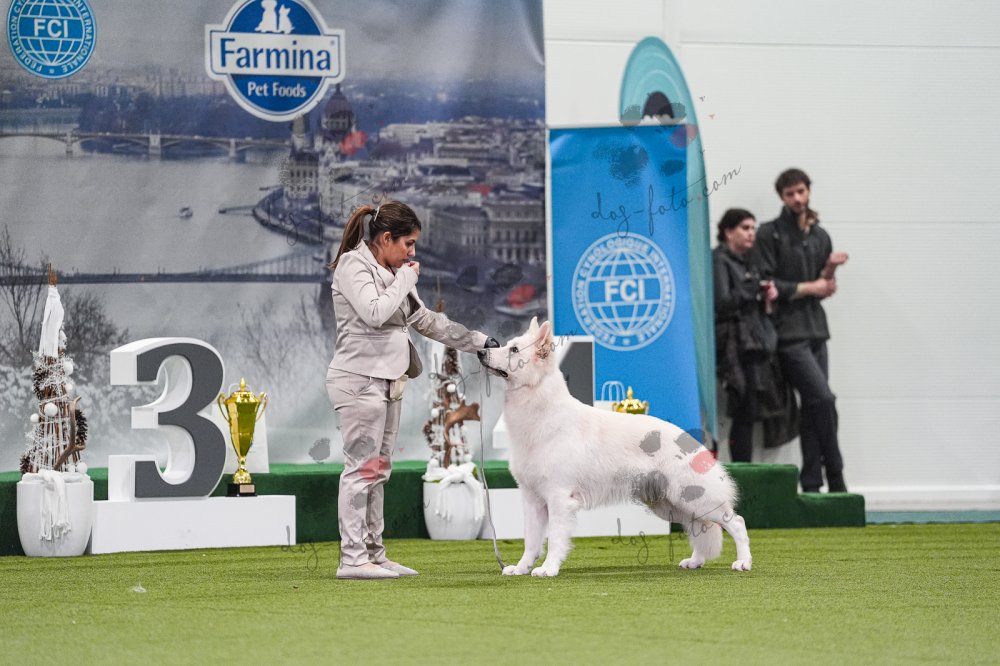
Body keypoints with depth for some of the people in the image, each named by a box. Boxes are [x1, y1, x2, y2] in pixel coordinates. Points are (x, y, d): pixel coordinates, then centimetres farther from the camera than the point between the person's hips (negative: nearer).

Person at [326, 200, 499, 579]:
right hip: (359, 379, -9)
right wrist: (406, 279, -9)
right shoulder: (353, 265, -8)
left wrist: (477, 342, 23)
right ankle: (353, 559, -12)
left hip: (387, 382, 9)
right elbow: (375, 313, -22)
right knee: (362, 468, -11)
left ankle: (374, 554, 10)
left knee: (378, 471, 8)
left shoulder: (391, 273, 18)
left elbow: (425, 320, 25)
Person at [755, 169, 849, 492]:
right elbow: (766, 284, -9)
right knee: (823, 398, -14)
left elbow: (823, 288, 15)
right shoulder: (770, 234, -3)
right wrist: (808, 287, -8)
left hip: (815, 329, 6)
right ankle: (835, 478, -5)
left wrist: (829, 270, -4)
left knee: (813, 406, 5)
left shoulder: (820, 236, 16)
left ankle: (811, 485, 7)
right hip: (788, 332, -6)